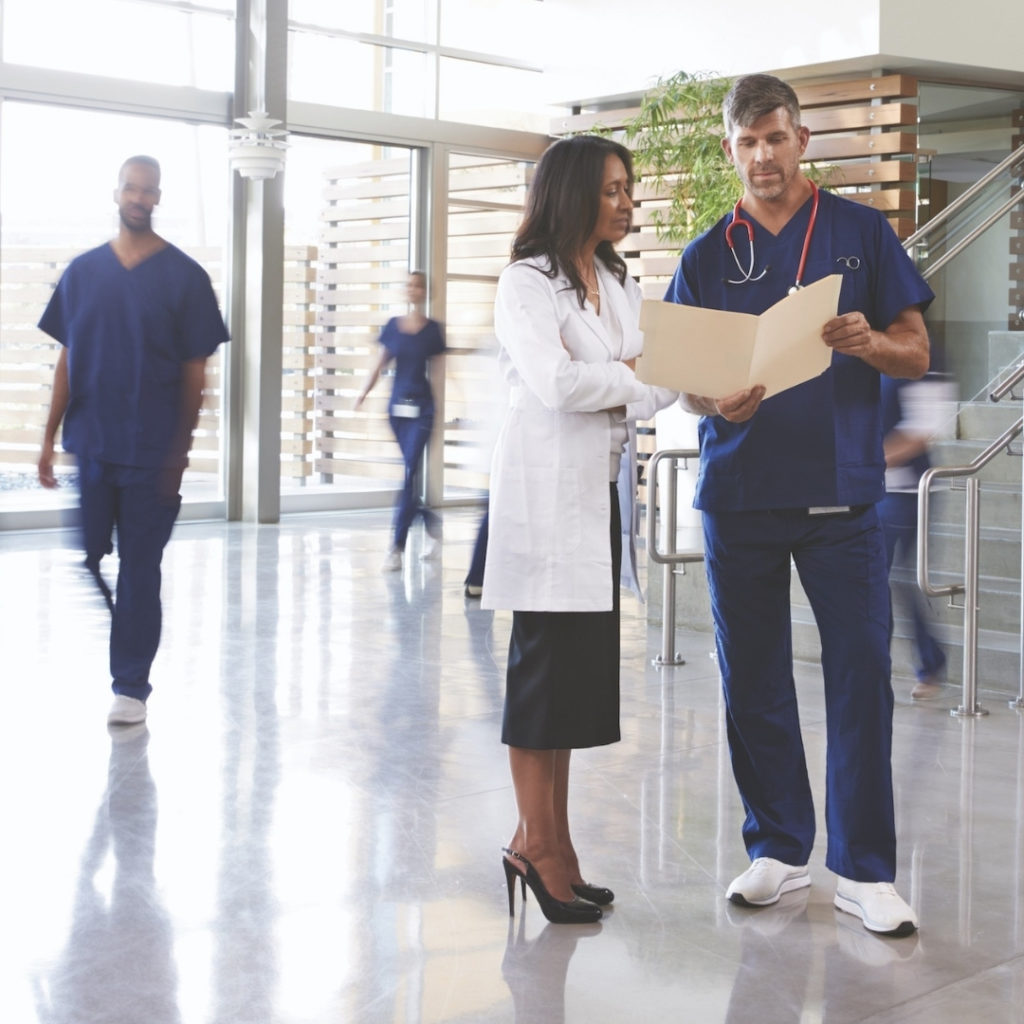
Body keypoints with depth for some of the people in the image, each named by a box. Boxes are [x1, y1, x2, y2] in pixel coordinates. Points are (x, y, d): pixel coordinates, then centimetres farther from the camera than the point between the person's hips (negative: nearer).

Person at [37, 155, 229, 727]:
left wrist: (181, 451, -6)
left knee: (140, 567, 3)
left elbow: (195, 372, -1)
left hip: (152, 450, -3)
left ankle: (131, 685, 11)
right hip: (90, 444, 3)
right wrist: (50, 439, 5)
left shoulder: (184, 276, -1)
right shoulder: (83, 272, 7)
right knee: (82, 559, 7)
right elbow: (67, 360, 9)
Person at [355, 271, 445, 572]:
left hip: (422, 408, -4)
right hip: (398, 405, 4)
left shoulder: (432, 329, -2)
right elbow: (380, 364, 9)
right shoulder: (393, 325, 7)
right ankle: (430, 520, 33)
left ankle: (397, 546, -11)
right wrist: (364, 393, -4)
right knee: (409, 471, 10)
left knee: (409, 473, -10)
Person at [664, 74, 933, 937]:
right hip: (739, 493, 2)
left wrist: (868, 343, -18)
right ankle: (779, 848, 21)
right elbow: (687, 384, 11)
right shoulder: (706, 257, 10)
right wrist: (720, 403, -12)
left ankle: (865, 868, 6)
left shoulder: (860, 232, 6)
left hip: (841, 491, -2)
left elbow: (917, 353, 4)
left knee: (861, 679, -4)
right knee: (753, 681, 7)